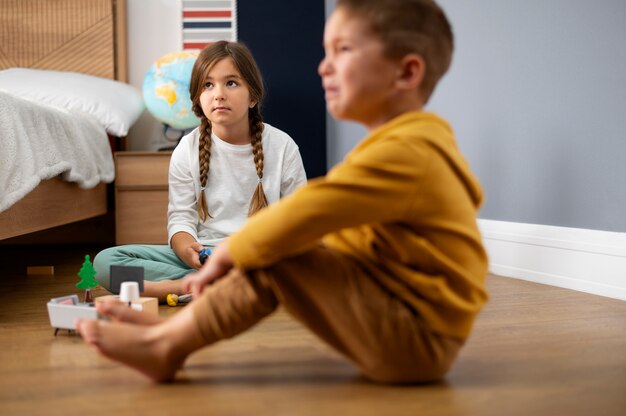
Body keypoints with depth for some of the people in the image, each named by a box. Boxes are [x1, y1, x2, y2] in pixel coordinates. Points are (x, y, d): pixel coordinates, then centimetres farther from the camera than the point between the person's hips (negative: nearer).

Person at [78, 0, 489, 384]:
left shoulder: (404, 153, -21)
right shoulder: (416, 145, 14)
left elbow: (305, 213, -24)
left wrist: (224, 255, -9)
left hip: (418, 339, -10)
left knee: (277, 258, -19)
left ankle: (169, 343, -7)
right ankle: (179, 330, 4)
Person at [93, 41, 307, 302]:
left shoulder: (282, 146, 2)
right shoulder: (188, 150, 4)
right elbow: (181, 217, 0)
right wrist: (187, 248, -24)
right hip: (203, 254, 1)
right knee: (105, 261, -18)